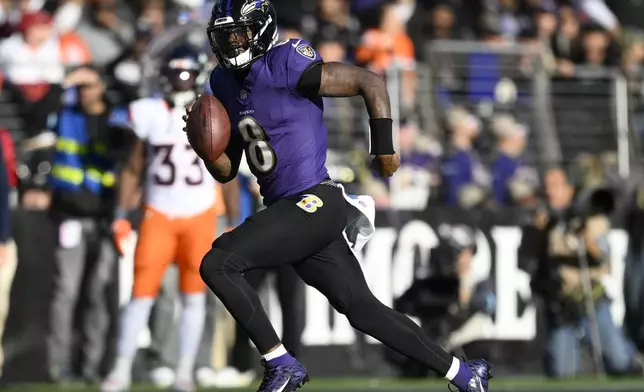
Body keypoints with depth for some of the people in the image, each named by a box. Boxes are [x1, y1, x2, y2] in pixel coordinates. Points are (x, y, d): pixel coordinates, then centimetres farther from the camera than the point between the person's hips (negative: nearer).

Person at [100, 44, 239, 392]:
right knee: (142, 293, -5)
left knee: (194, 296, 3)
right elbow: (133, 170, 8)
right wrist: (121, 216, 3)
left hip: (200, 217, 0)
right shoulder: (149, 114, -1)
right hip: (158, 215, 0)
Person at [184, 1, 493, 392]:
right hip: (286, 211, 8)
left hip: (313, 202, -8)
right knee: (363, 310, 11)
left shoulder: (287, 66, -11)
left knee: (217, 264, -18)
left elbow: (371, 83, -9)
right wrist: (204, 147, -3)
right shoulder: (226, 84, 14)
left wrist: (384, 150, -5)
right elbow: (227, 171, 19)